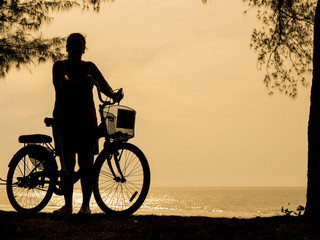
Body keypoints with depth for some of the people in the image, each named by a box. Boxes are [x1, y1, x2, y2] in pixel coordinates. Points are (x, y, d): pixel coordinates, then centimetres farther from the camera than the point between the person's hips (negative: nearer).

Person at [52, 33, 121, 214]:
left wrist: (112, 94, -25)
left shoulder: (89, 67, 11)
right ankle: (68, 205, 8)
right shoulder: (60, 66, 7)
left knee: (86, 164, -4)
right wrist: (69, 83, -35)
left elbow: (102, 83, -4)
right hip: (64, 119, 0)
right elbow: (59, 82, -13)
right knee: (68, 164, 1)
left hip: (86, 120, 0)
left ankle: (86, 205, 2)